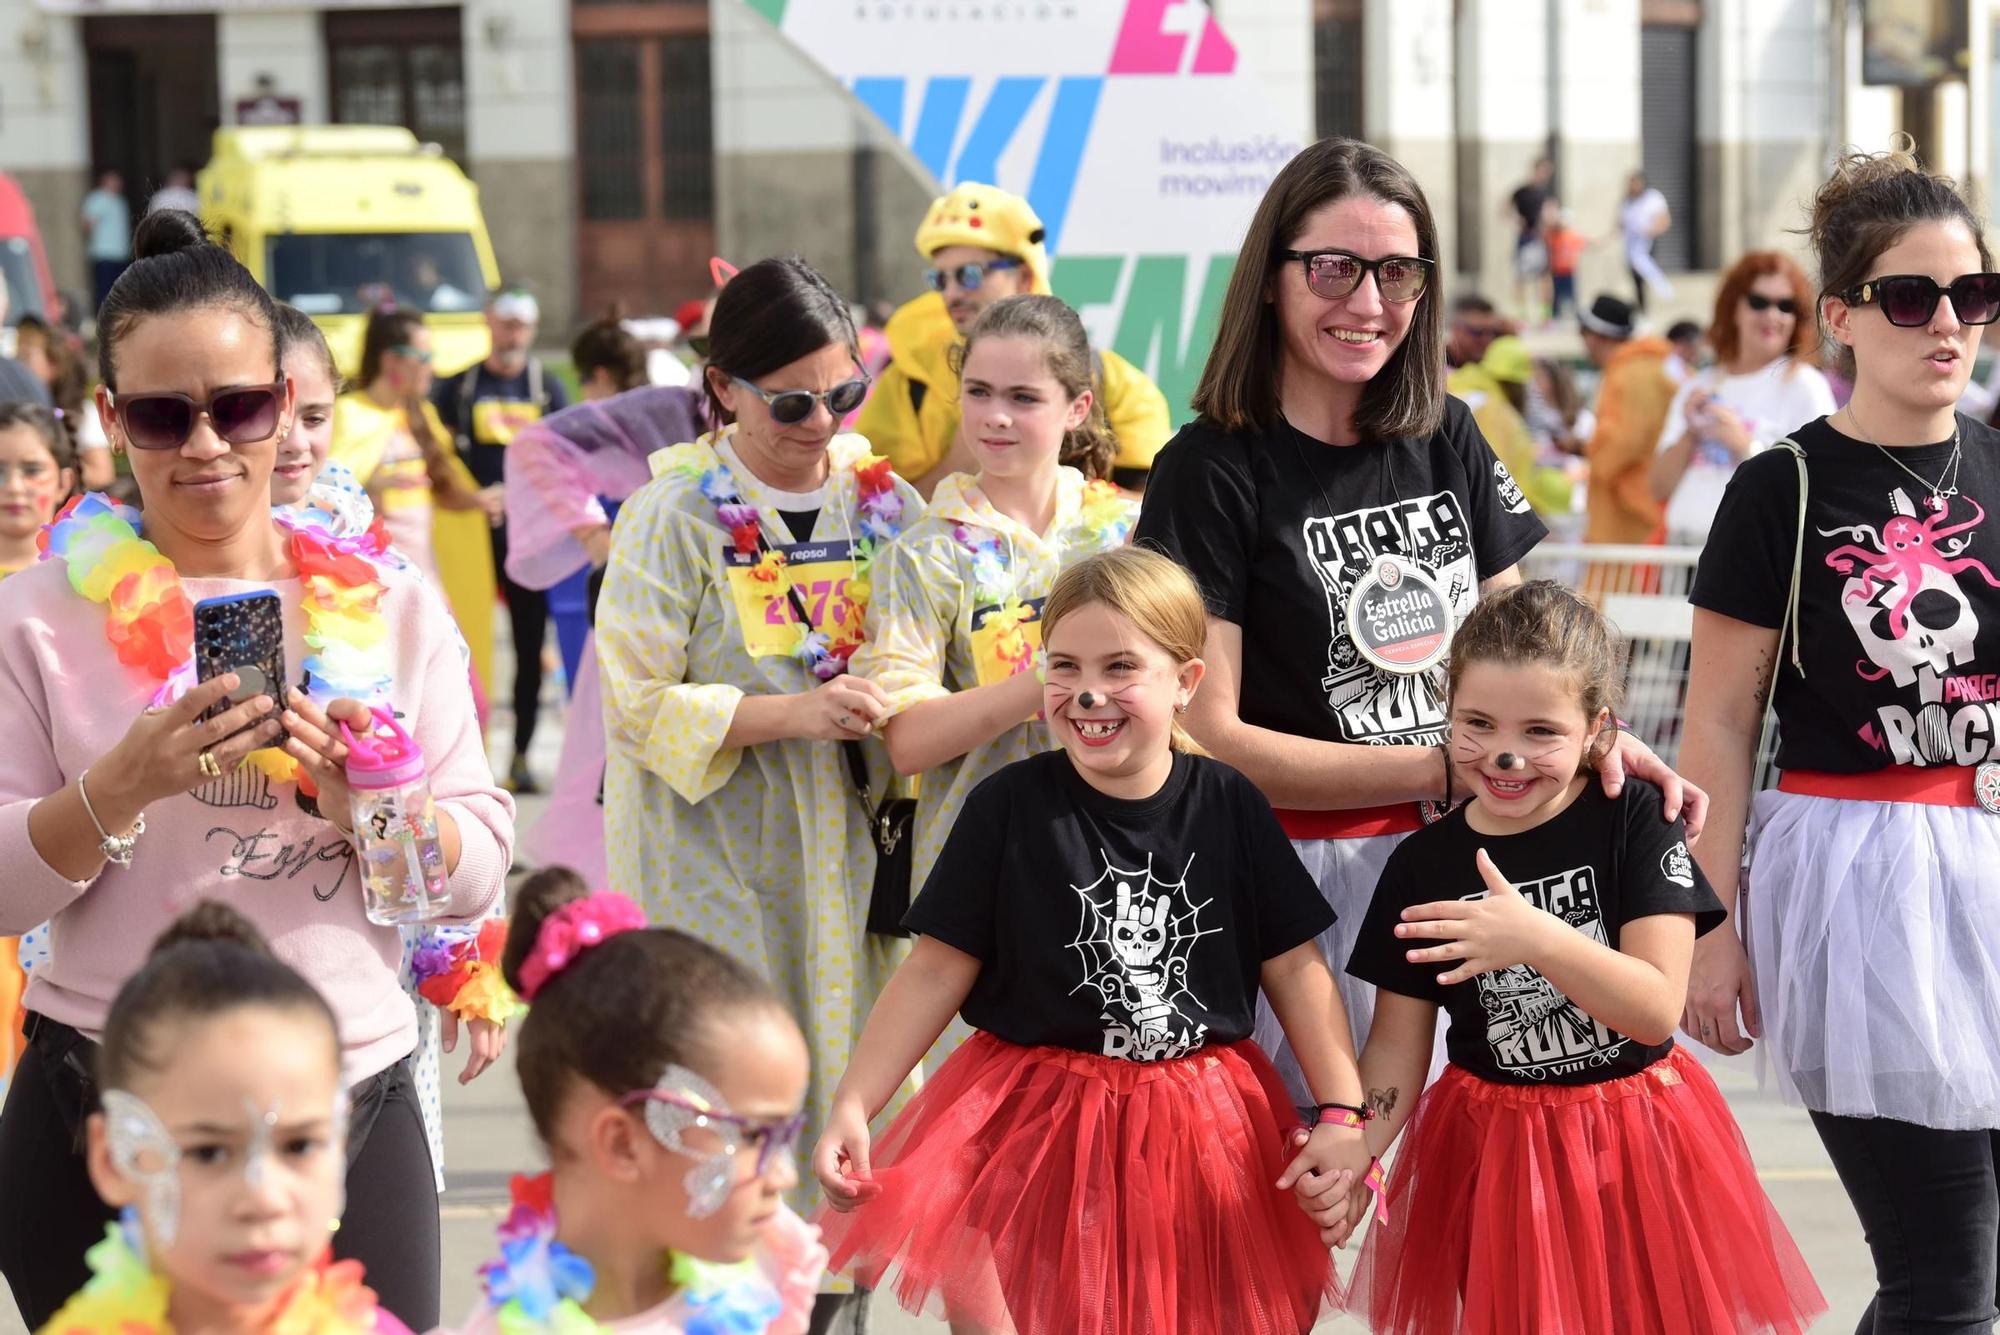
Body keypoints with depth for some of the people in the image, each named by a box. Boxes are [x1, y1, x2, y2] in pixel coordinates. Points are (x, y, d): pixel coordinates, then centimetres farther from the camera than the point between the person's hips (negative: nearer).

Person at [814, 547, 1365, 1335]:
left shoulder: (1228, 806, -3)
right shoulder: (1009, 806, -8)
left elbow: (1295, 966, 2)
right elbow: (938, 970, -5)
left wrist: (1341, 1114, -6)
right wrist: (852, 1105, -12)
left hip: (1202, 1130, 2)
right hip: (1034, 1123, -1)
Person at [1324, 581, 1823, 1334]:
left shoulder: (1636, 822, -10)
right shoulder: (1422, 865, -4)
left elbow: (1658, 1009, -18)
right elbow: (1398, 1043, 1)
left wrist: (1537, 938, -33)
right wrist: (1352, 1159, -16)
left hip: (1635, 1145, -1)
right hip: (1488, 1153, 2)